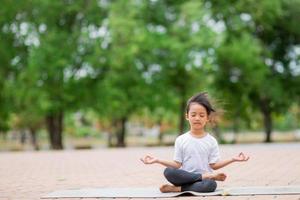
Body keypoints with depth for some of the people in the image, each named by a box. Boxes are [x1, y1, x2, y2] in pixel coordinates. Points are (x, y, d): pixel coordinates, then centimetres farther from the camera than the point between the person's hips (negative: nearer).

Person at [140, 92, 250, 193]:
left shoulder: (211, 141, 5)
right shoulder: (180, 140, 5)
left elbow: (214, 165, 1)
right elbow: (177, 164, 3)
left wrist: (233, 159, -10)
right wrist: (157, 160, -7)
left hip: (201, 180, -1)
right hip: (186, 177, 1)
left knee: (211, 184, -37)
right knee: (168, 172, -31)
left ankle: (177, 189, -22)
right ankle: (206, 176, -23)